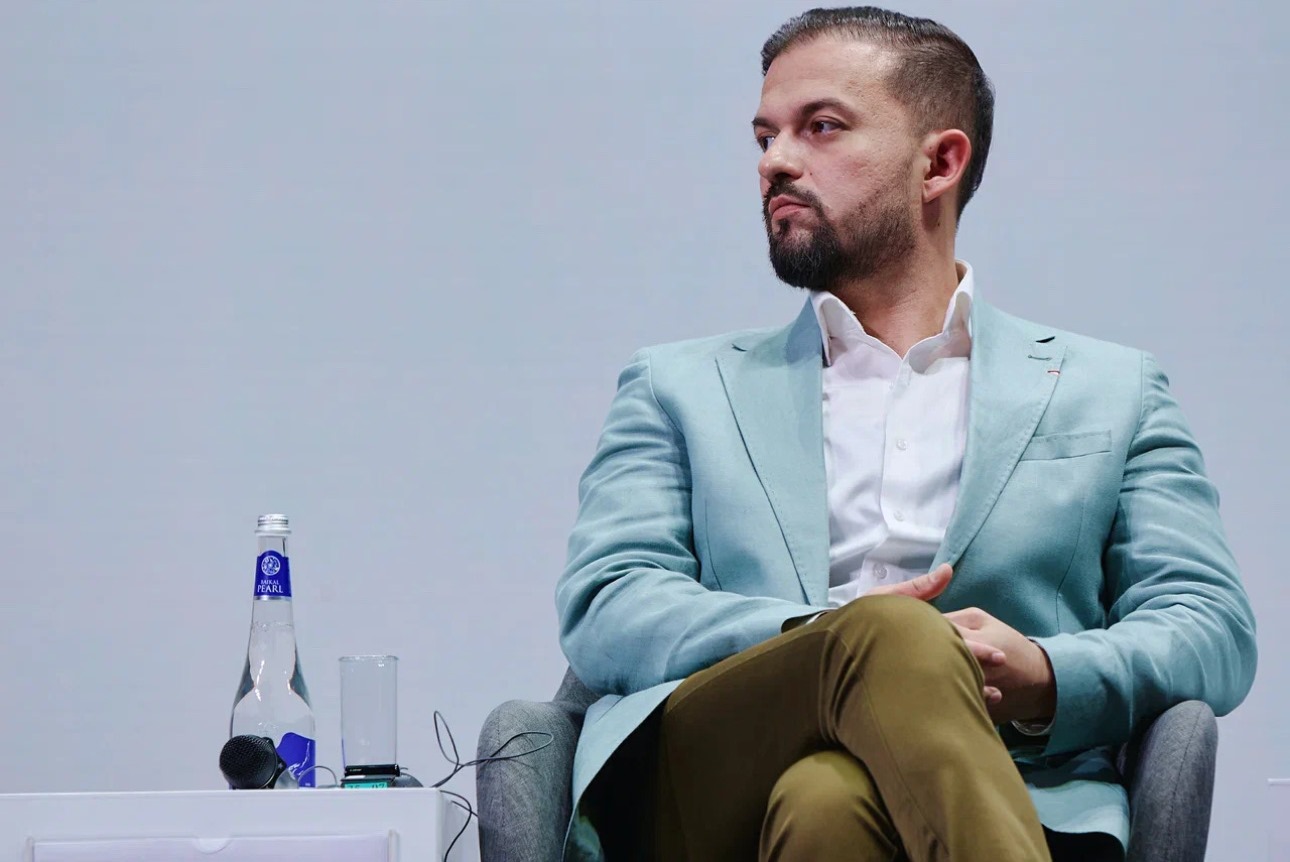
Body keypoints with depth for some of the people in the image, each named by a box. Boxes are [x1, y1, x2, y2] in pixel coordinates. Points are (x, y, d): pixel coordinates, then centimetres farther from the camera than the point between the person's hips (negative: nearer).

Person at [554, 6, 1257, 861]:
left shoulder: (1114, 393, 26)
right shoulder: (679, 390, 27)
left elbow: (1215, 630, 15)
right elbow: (603, 613, 11)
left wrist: (1047, 680, -9)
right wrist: (816, 638, -11)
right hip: (711, 785, 1)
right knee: (888, 634, -36)